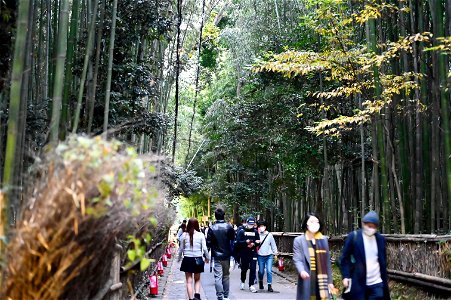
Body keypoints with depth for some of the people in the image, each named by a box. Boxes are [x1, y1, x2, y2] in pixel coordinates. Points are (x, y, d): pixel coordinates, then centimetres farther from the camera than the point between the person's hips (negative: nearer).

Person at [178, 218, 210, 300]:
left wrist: (179, 258, 18)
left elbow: (181, 248, 4)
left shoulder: (184, 235, -2)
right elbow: (204, 248, -5)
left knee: (189, 281, 6)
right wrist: (207, 257, 10)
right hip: (198, 259, 0)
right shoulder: (200, 235, -4)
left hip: (187, 259, 0)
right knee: (197, 280, 16)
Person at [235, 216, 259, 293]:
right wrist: (245, 242, -23)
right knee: (244, 269, 9)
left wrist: (254, 244, -12)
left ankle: (251, 285, 0)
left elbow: (258, 242, 9)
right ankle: (242, 282, 33)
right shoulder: (241, 231, -1)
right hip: (244, 253, -1)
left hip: (253, 253, 2)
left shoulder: (255, 232, 8)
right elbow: (238, 242, -7)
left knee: (253, 269, -5)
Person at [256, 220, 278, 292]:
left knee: (269, 270, -8)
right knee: (261, 271, 10)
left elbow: (273, 244, 8)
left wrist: (275, 253, 9)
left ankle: (269, 285, -2)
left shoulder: (269, 235, 1)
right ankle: (260, 281, 36)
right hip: (260, 256, 0)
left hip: (269, 255, 0)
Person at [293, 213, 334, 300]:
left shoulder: (324, 240, 13)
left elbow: (327, 262, 14)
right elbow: (297, 260, -8)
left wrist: (330, 281, 11)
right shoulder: (299, 240, 1)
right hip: (307, 282, -3)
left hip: (322, 281, 3)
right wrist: (302, 271, -29)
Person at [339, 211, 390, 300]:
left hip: (376, 283, 4)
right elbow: (344, 258, -2)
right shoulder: (353, 236, -5)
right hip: (358, 283, -3)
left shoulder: (380, 238, 7)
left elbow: (383, 260, 15)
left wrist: (385, 279, 14)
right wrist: (345, 276, -11)